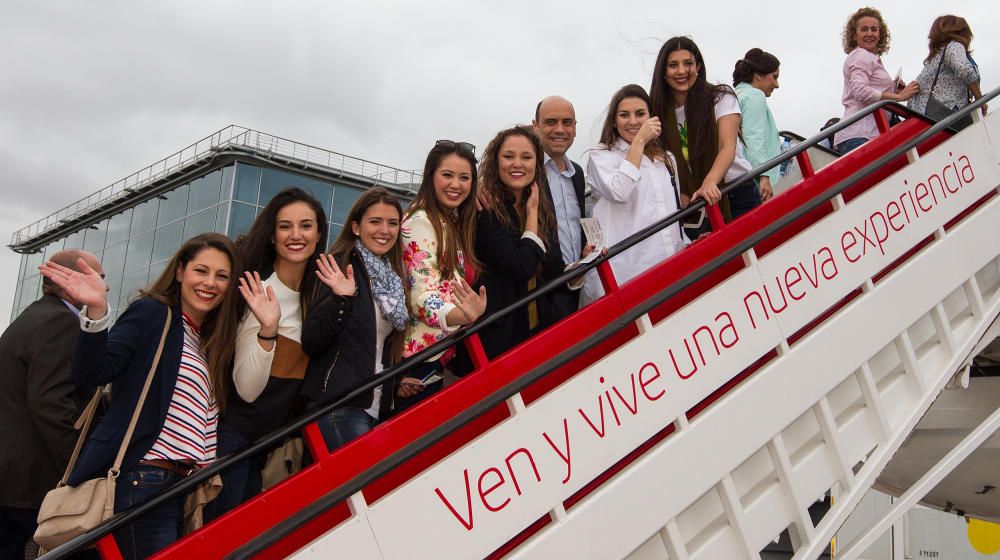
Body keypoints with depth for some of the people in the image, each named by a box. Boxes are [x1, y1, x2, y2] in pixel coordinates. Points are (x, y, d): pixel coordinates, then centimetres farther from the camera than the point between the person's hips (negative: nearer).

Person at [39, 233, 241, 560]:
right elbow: (93, 374, -14)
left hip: (183, 485, 8)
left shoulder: (211, 340, 19)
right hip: (143, 482, -7)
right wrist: (96, 311, -28)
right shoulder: (151, 313, -2)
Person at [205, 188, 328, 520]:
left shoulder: (318, 291, 2)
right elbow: (247, 390, -21)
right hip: (235, 434, -7)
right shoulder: (262, 291, -18)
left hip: (277, 437, 7)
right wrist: (268, 329, -34)